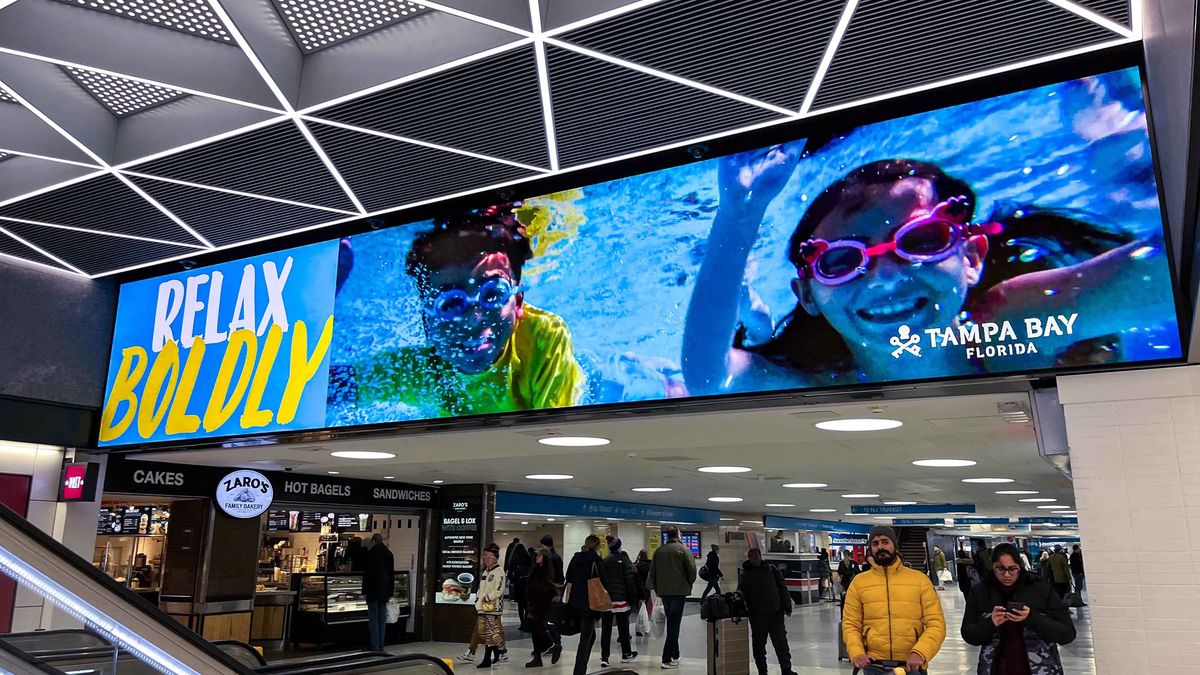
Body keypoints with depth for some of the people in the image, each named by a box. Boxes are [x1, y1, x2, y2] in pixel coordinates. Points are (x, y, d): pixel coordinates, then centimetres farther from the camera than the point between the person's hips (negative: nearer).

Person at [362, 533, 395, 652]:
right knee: (382, 618, 9)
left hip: (373, 590, -5)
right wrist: (390, 592, 16)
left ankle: (375, 647, -4)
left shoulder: (371, 553, -8)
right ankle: (381, 646, 12)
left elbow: (367, 573, -10)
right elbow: (392, 574, 12)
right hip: (385, 591, 5)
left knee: (373, 618, -2)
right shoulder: (389, 553, 8)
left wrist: (365, 591, -6)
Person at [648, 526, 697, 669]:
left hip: (663, 591, 5)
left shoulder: (659, 550, 9)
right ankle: (667, 659, -8)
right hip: (679, 590, -5)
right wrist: (689, 583, 4)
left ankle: (675, 655, 24)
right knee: (674, 624, -4)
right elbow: (692, 569, -12)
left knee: (671, 623, 18)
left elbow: (652, 571, 10)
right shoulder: (682, 549, -5)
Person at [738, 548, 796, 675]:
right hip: (757, 615, 0)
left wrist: (787, 607, -1)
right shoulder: (745, 574, 3)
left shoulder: (771, 569, 3)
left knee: (781, 641, 2)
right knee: (758, 644, 7)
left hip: (776, 613, 0)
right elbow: (741, 594, 5)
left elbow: (782, 588, 3)